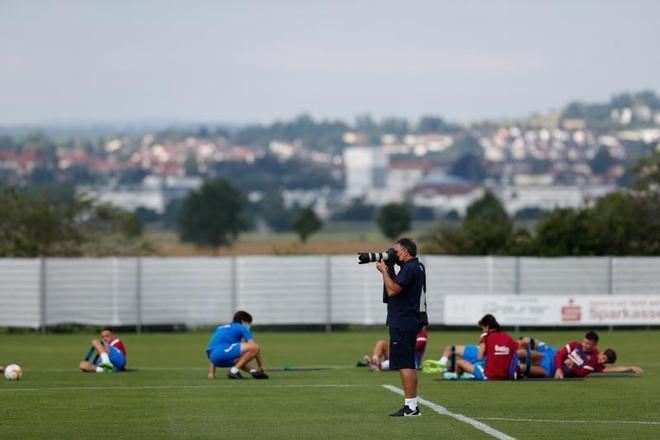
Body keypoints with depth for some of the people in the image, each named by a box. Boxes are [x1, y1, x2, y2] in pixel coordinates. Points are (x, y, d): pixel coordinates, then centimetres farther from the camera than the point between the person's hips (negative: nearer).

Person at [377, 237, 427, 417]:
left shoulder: (410, 268, -16)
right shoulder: (417, 267, 17)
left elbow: (392, 290, -21)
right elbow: (396, 286, 24)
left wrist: (384, 270, -10)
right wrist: (390, 269, 13)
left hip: (403, 324, -11)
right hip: (411, 321, 11)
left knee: (404, 365, -10)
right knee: (408, 365, 15)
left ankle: (411, 406, -12)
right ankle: (411, 405, 18)